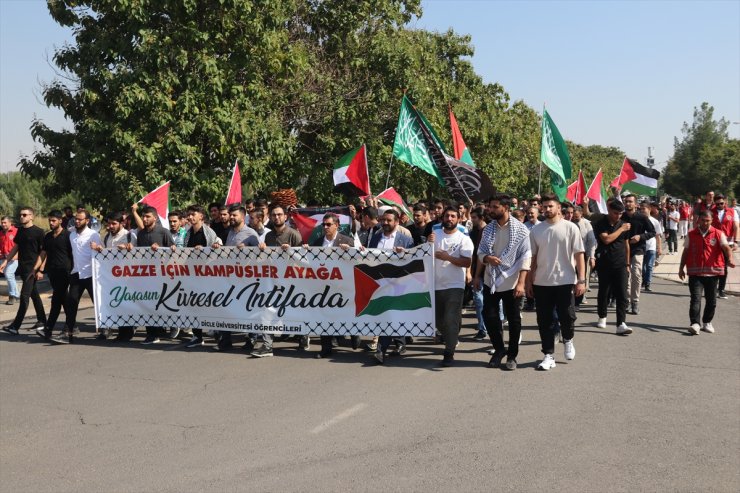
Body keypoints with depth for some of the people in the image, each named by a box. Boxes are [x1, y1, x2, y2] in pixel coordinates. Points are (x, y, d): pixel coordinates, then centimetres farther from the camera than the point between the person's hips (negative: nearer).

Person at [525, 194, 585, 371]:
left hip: (565, 281, -2)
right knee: (544, 321, 5)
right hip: (541, 283, 2)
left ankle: (568, 340, 32)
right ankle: (548, 355, 16)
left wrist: (581, 280, -9)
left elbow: (579, 254, -3)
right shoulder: (536, 230, 5)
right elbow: (532, 257, 9)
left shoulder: (570, 228, -3)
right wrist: (529, 281, 6)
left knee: (567, 317, 0)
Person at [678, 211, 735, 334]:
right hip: (695, 272, 0)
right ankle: (695, 324, -13)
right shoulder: (691, 234, 5)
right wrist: (681, 268, 10)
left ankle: (707, 323, 24)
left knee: (711, 300, 10)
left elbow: (726, 247, -12)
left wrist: (730, 259, -31)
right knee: (696, 298, -9)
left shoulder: (718, 234, 1)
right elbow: (686, 252, 11)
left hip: (713, 272, 1)